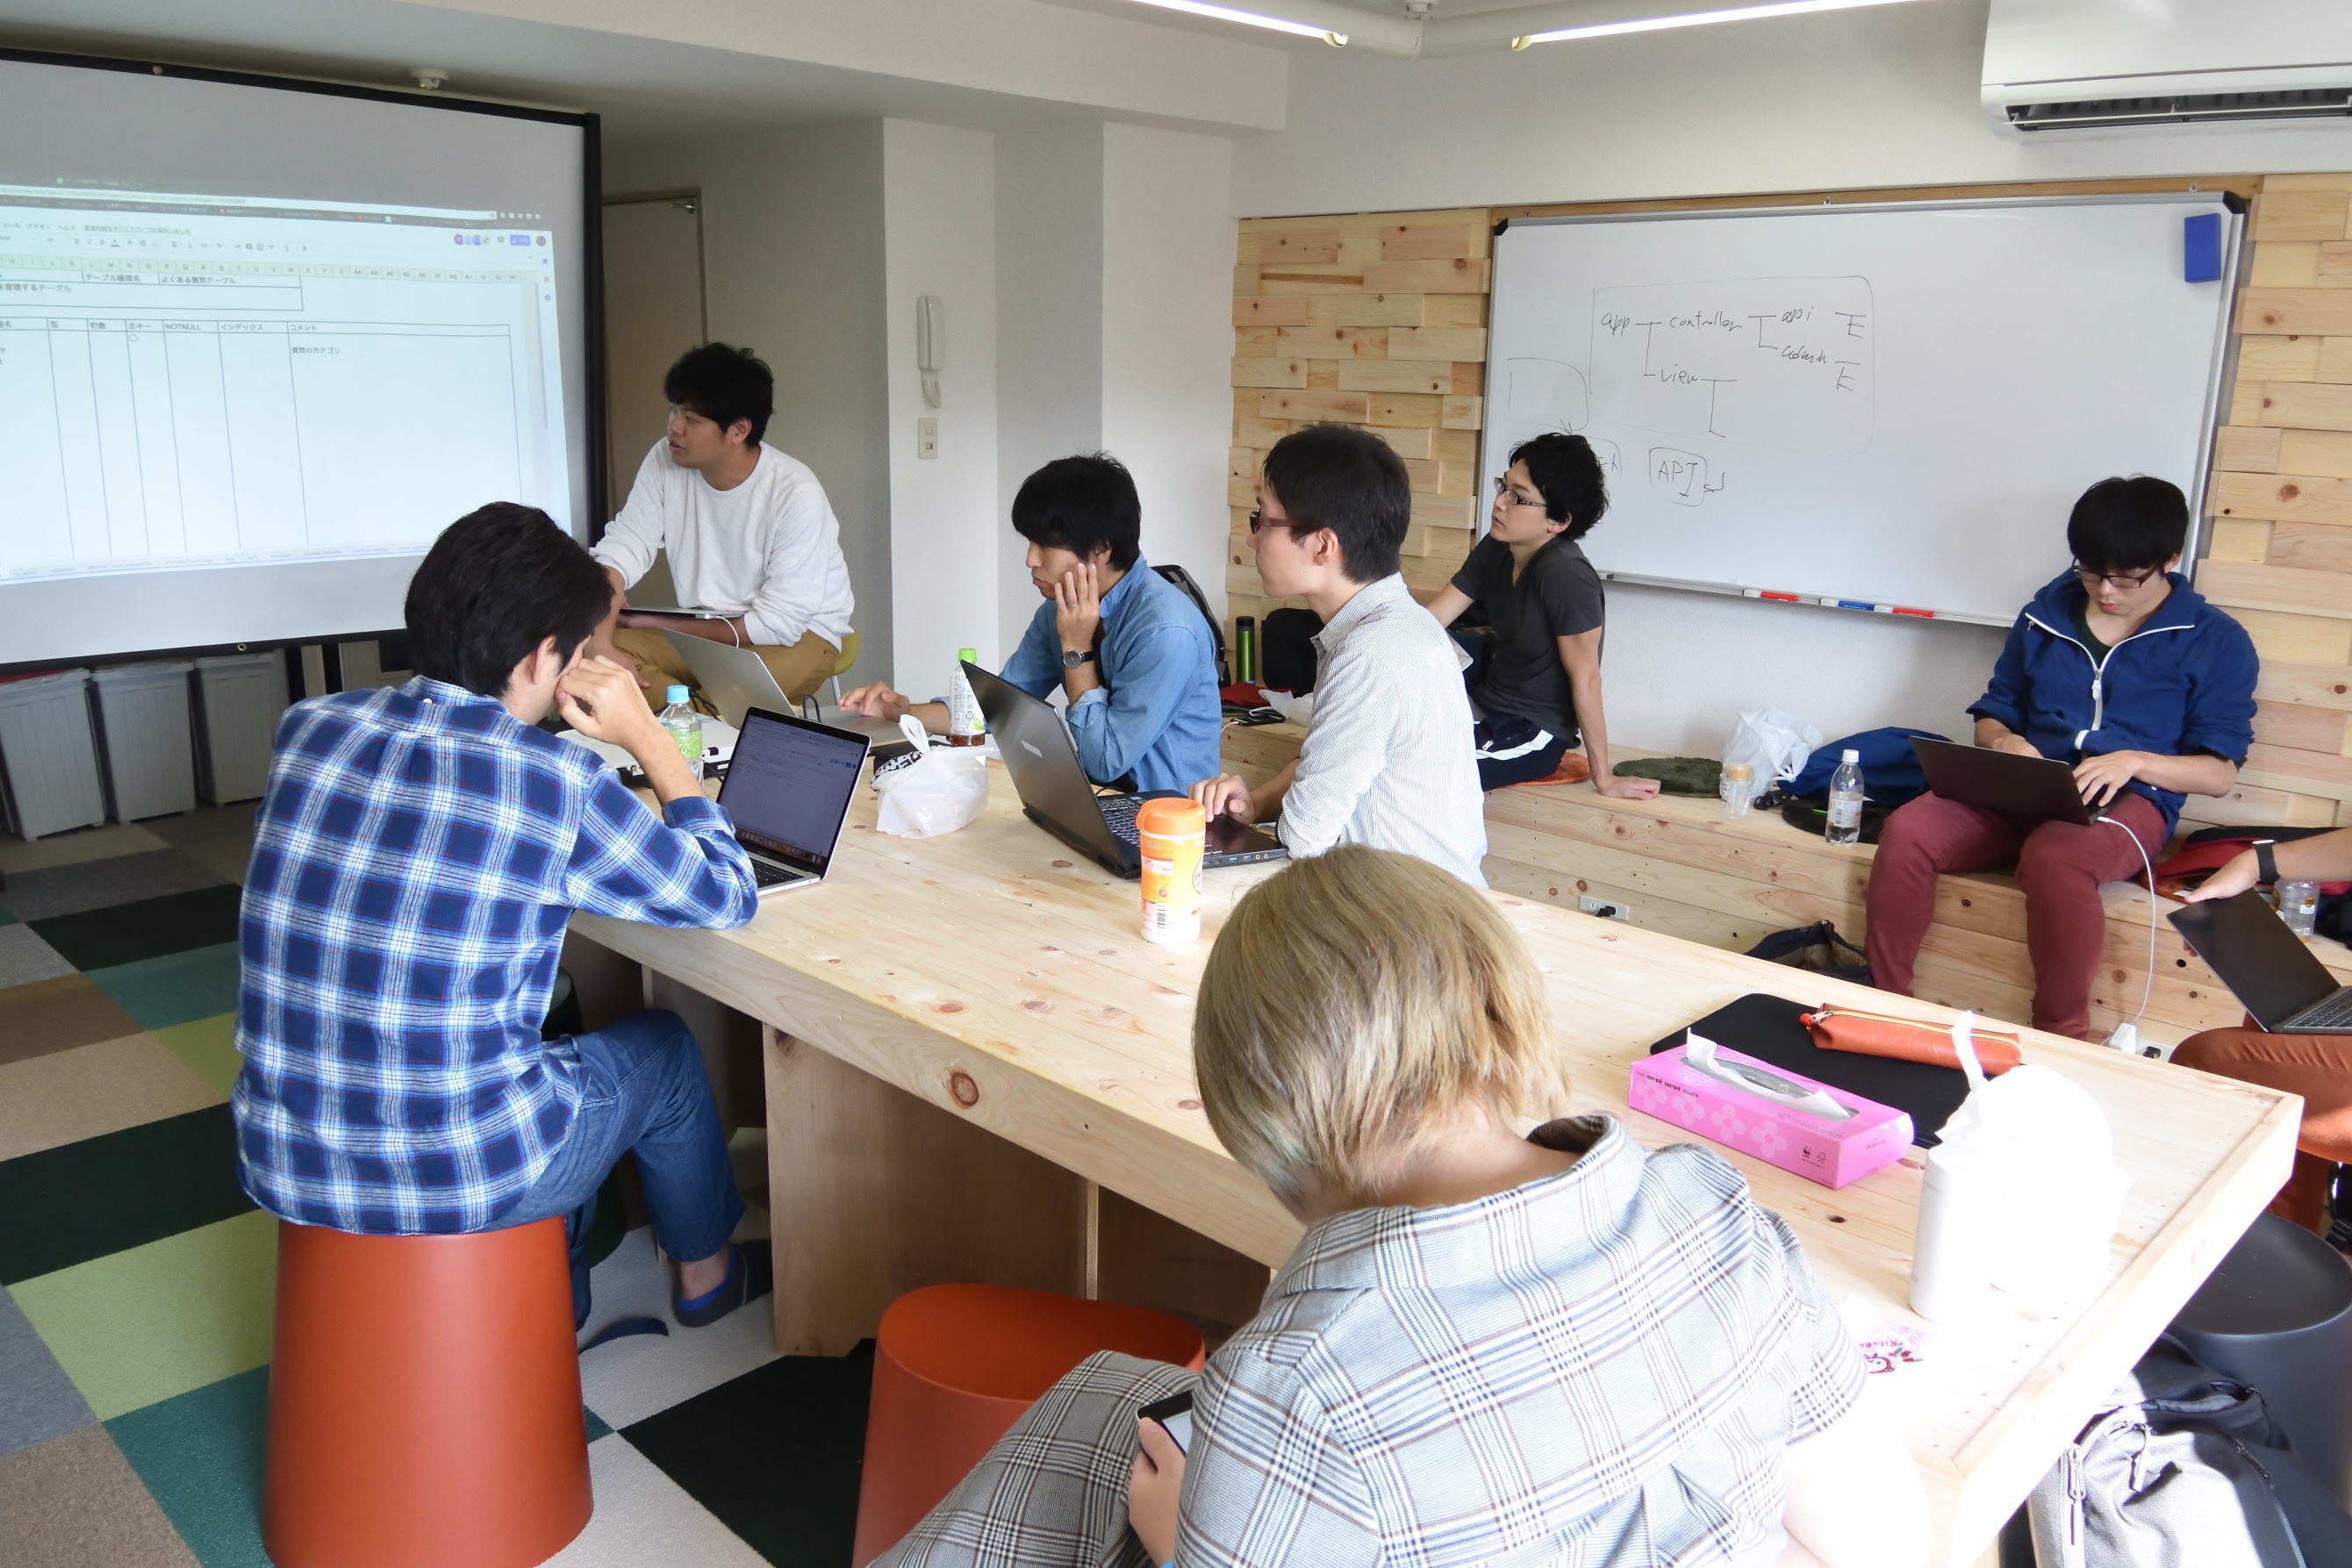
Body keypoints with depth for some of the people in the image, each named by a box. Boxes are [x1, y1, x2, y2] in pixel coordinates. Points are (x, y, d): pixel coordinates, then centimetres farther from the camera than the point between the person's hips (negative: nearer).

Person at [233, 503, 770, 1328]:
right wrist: (649, 739, 2)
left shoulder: (306, 728, -3)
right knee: (663, 1049, 24)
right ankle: (707, 1275, 47)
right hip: (457, 1181, -5)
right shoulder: (559, 785, -20)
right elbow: (726, 894, -4)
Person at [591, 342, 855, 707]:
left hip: (800, 633, -5)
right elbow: (621, 553, -10)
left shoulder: (796, 495, -23)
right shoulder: (665, 462, -8)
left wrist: (655, 624, -16)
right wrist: (599, 646, -29)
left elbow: (777, 623, -21)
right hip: (705, 630, 6)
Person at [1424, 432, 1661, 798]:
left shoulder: (1564, 573, -24)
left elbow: (1585, 680, -20)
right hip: (1486, 708, 8)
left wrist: (1603, 778, -13)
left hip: (1532, 735, -8)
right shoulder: (1494, 550, 0)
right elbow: (1427, 623, 1)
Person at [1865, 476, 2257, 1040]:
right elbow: (1993, 714, 19)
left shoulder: (2215, 641, 4)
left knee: (2054, 856, -40)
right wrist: (2003, 743, -6)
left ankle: (2063, 1038, -24)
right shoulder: (2047, 614, 13)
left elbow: (2219, 773, 1)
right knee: (1907, 832, -28)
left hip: (2128, 803, -3)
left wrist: (2131, 761, -18)